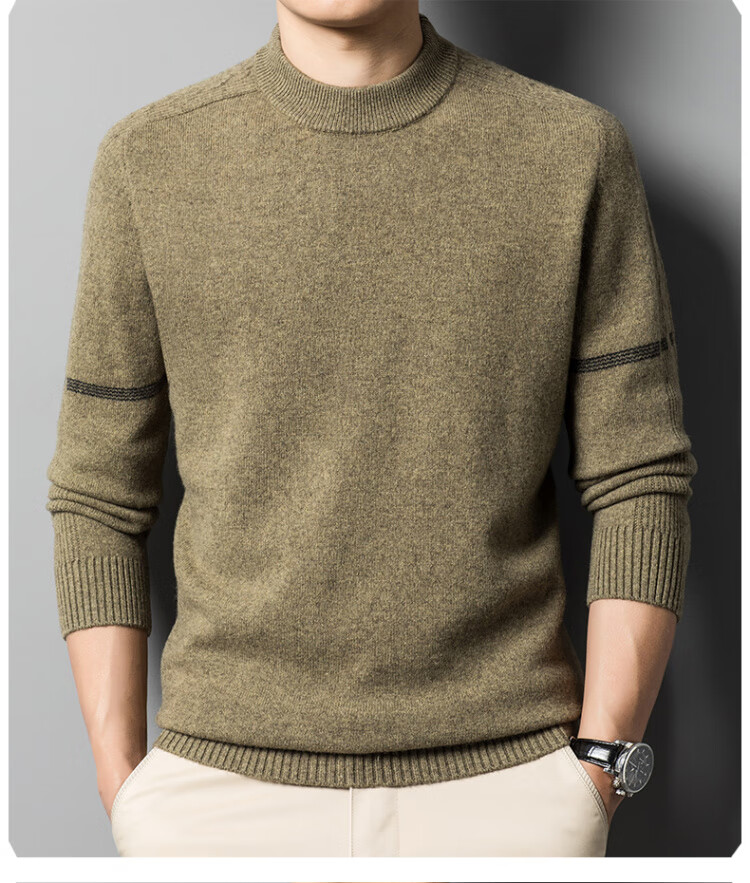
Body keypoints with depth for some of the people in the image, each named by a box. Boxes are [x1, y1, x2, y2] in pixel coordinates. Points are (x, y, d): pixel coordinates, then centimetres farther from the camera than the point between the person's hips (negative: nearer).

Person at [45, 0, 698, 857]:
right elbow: (100, 495, 3)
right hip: (235, 789, 1)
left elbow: (640, 482, -2)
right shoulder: (151, 161, -1)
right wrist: (124, 800, -1)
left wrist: (596, 784, -9)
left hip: (501, 786, 0)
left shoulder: (577, 151, -2)